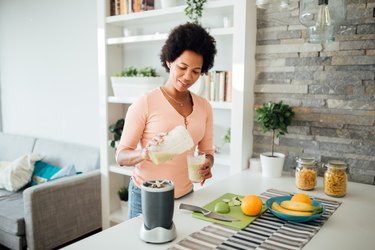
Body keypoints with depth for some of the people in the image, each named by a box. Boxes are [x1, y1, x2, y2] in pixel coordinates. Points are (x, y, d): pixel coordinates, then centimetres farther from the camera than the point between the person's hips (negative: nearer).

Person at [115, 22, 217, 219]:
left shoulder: (204, 107, 1)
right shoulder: (145, 103, -14)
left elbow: (206, 150, 7)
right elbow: (121, 156, -11)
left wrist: (207, 164, -15)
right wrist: (145, 153, -32)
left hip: (185, 195, 5)